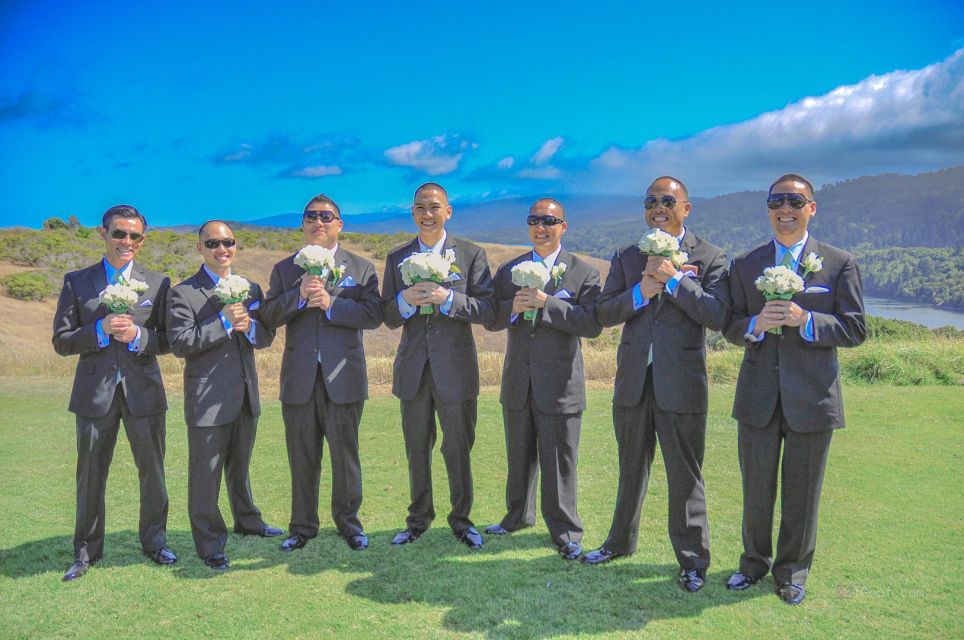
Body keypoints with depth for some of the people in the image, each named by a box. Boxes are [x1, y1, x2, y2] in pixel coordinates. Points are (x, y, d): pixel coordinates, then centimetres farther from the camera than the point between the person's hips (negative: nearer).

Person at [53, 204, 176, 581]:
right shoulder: (76, 282, 4)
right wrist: (101, 330, -16)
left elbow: (169, 340, 3)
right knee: (90, 473, 8)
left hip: (143, 390, 0)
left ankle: (154, 540, 26)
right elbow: (61, 341, 0)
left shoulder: (157, 283, 5)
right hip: (95, 391, 0)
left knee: (152, 470, 9)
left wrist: (138, 336, -16)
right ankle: (86, 550, 24)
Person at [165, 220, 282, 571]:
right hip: (207, 399, -6)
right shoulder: (183, 293, -8)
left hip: (246, 395, 6)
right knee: (205, 475, 3)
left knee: (240, 467, 23)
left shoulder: (251, 288, 10)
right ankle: (210, 545, 16)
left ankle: (247, 520, 42)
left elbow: (267, 337, 9)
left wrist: (249, 327, -13)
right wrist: (224, 322, -21)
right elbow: (179, 343, -17)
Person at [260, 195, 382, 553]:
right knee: (302, 458, 10)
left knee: (345, 454, 6)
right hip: (299, 378, 2)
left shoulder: (361, 268, 6)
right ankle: (302, 526, 24)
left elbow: (373, 315, -7)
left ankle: (348, 522, 22)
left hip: (343, 377, -2)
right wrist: (298, 296, -15)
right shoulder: (284, 270, 12)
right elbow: (269, 317, 0)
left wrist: (331, 304, -16)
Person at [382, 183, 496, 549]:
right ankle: (418, 519, 29)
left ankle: (461, 519, 24)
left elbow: (488, 311, -8)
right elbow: (388, 318, 6)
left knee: (458, 449, 7)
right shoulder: (397, 258, 9)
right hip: (413, 368, 3)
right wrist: (405, 299, -15)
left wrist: (447, 298, -20)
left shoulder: (472, 255, 0)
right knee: (417, 450, 13)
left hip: (455, 367, -2)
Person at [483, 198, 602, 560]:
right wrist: (513, 308, -15)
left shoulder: (584, 272, -3)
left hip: (559, 384, -4)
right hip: (517, 383, 4)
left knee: (559, 461, 3)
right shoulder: (508, 270, 9)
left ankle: (565, 532, 18)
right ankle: (519, 516, 38)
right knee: (519, 457, 18)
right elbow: (490, 320, 6)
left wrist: (546, 303, -22)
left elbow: (593, 325, -15)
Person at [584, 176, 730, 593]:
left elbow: (718, 317, -13)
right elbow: (603, 314, 2)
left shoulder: (709, 257, -1)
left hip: (681, 383, -3)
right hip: (632, 380, 4)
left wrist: (674, 278, -18)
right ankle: (621, 541, 37)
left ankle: (692, 560, 21)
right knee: (631, 469, 19)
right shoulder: (626, 257, 9)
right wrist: (640, 292, -14)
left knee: (685, 475, 5)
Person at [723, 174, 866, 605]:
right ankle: (754, 562, 32)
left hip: (811, 396, -1)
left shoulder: (839, 263, 2)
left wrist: (805, 320, -19)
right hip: (758, 395, 2)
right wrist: (757, 324, -15)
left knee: (801, 492, 10)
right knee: (756, 489, 11)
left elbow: (855, 329, -3)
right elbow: (730, 328, 7)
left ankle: (792, 572, 29)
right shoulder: (744, 265, 7)